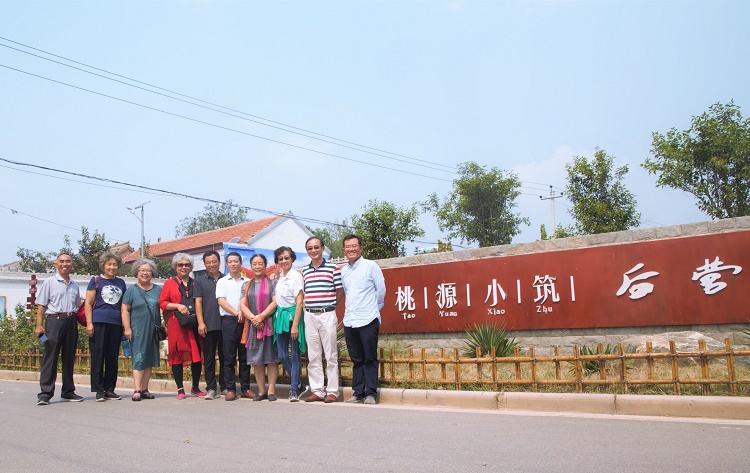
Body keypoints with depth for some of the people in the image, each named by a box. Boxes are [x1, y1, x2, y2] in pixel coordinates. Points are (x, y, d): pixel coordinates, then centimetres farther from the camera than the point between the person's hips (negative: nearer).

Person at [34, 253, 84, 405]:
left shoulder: (74, 285, 16)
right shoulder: (49, 282, 3)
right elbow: (41, 305, -1)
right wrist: (39, 325, -9)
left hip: (71, 322, 5)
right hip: (54, 320, -4)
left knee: (69, 357, 8)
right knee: (50, 357, -6)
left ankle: (68, 391, 16)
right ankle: (45, 393, -3)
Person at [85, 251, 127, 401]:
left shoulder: (121, 283, 17)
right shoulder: (96, 281, 6)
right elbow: (88, 303, 1)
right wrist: (89, 323, -7)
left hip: (116, 324, 4)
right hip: (99, 323, -4)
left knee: (113, 358, 6)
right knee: (98, 356, -3)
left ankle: (110, 389, 13)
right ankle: (99, 390, 3)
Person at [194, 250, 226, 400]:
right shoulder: (200, 280, 7)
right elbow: (198, 302, 1)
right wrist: (200, 323, -7)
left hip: (225, 324, 1)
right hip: (208, 325, -1)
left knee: (225, 356, 7)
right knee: (209, 358, 2)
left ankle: (224, 386, 16)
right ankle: (211, 388, 6)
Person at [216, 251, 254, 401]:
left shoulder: (247, 282, 13)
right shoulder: (222, 282, 10)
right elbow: (221, 301, -2)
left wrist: (244, 313, -11)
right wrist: (236, 313, -13)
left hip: (245, 321, 1)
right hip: (228, 321, -1)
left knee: (245, 356, 4)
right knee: (229, 357, -1)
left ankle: (245, 388, 10)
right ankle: (230, 390, 4)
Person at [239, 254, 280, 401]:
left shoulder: (272, 283, 5)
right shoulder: (247, 285, 14)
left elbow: (275, 302, -6)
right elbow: (242, 304, 5)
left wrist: (261, 316, -14)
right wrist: (253, 318, -11)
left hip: (269, 324, -3)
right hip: (253, 326, 3)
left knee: (271, 358, -3)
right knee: (256, 359, 3)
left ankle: (271, 390, 1)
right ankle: (261, 391, 9)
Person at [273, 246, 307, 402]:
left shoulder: (296, 276, -8)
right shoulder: (279, 278, 13)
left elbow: (299, 302, -13)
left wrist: (295, 325, -17)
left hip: (292, 315, -7)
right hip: (280, 317, 7)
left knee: (295, 355, -1)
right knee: (282, 355, 6)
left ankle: (294, 389, 7)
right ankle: (298, 385, 21)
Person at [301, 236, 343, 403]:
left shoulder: (333, 268, -1)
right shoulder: (304, 271, 12)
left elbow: (340, 291, 2)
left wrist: (330, 305, 2)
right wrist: (307, 306, 7)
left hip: (327, 315, -4)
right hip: (310, 316, 4)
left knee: (331, 355, 0)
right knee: (313, 356, 7)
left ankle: (332, 391, 7)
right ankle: (317, 391, 15)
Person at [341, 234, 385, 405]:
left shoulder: (371, 266, -2)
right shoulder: (343, 271, 13)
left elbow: (381, 290, 3)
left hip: (368, 320, -5)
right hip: (349, 320, 5)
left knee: (370, 359, -1)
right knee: (356, 359, 10)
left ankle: (371, 393, 5)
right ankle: (357, 392, 16)